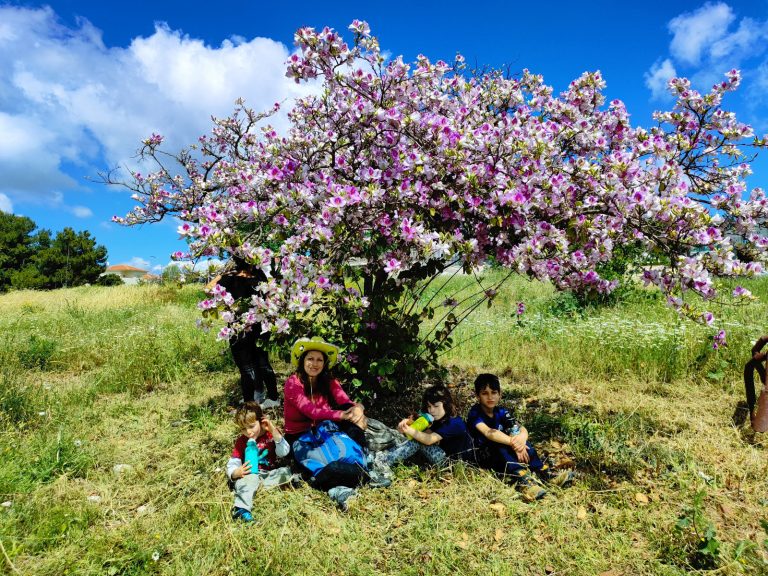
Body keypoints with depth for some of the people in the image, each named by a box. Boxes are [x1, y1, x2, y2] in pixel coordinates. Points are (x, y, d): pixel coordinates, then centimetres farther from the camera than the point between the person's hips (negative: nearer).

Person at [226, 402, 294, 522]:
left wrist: (274, 432, -21)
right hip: (249, 474, -1)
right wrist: (237, 472, -24)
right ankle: (242, 510, -52)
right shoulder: (241, 441, 6)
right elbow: (232, 464, 1)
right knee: (245, 481, -34)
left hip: (270, 474, 1)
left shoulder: (271, 434, 4)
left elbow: (283, 453, -9)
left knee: (286, 471, -22)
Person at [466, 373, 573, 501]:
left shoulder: (501, 412, 1)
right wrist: (512, 442, -46)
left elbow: (523, 429, -12)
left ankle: (543, 471, -27)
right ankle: (523, 479, -47)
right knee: (498, 442, -34)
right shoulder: (475, 413, -15)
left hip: (502, 455, 5)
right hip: (483, 456, -5)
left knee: (518, 437, -19)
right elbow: (488, 432, -34)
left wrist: (521, 439, -36)